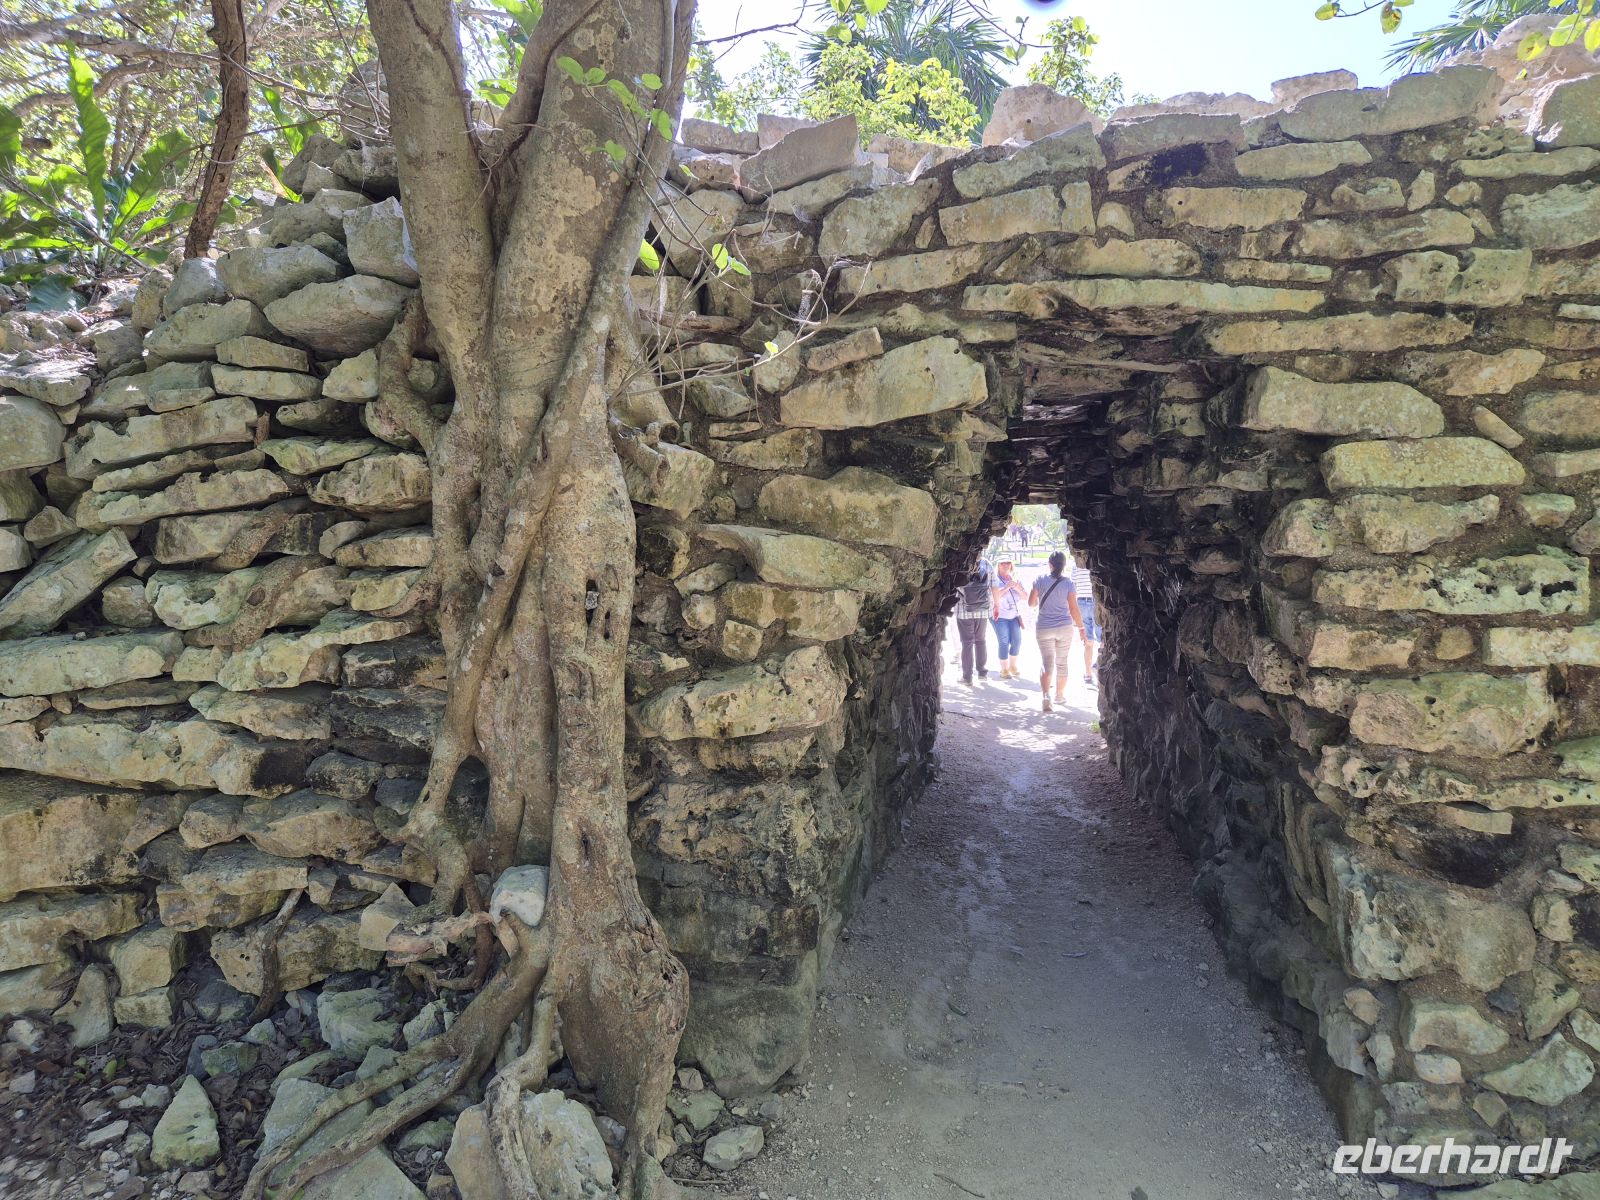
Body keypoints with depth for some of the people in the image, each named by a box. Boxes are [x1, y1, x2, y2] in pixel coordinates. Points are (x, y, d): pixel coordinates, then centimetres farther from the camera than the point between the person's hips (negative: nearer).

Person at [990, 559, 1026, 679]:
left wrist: (1017, 588, -11)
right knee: (1004, 643, -6)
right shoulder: (995, 580, -4)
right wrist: (1007, 587, -21)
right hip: (1000, 616, -4)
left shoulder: (1016, 580, 10)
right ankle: (1004, 670, 6)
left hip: (1014, 616, 4)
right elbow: (995, 596, -18)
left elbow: (1025, 597, 6)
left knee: (1017, 642, 1)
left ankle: (1013, 666, 20)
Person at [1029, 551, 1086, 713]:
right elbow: (1074, 609, -7)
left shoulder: (1040, 580, -6)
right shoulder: (1068, 583, -7)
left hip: (1044, 629, 0)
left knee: (1046, 663, 1)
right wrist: (1081, 627, 2)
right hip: (1064, 628, 0)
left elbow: (1031, 602, 0)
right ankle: (1060, 695, 29)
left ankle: (1046, 695, -20)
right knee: (1062, 662, 16)